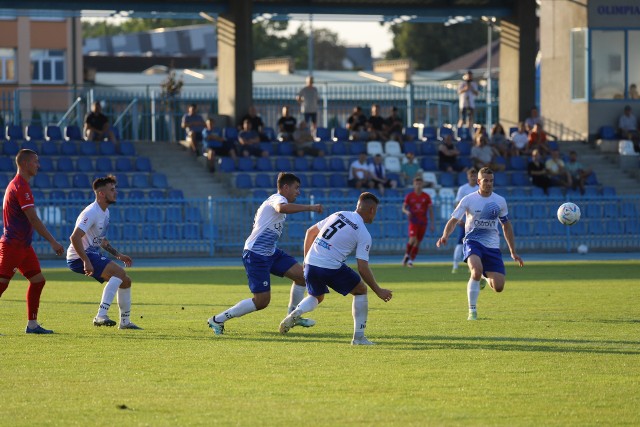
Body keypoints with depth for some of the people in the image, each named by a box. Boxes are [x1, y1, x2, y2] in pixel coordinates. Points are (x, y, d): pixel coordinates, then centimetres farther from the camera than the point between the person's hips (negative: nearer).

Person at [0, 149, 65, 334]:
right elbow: (33, 219, -21)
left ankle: (32, 324, 10)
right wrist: (53, 242, -20)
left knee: (38, 280, 8)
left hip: (23, 245, 10)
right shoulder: (20, 187, -16)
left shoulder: (17, 185, 16)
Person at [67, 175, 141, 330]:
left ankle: (125, 322, 24)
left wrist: (117, 255, 18)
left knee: (125, 281, 11)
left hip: (92, 254, 10)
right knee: (119, 272, -26)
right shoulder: (91, 212, -19)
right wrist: (86, 262, -31)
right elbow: (74, 237, -28)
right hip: (79, 257, -10)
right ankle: (101, 316, -33)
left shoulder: (105, 212, 13)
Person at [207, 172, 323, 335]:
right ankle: (217, 320, 1)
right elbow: (282, 208, -41)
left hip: (270, 253, 10)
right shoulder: (277, 199, -15)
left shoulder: (276, 200, 17)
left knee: (301, 274, 3)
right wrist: (310, 208, -40)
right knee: (262, 301, -10)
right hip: (256, 255, -10)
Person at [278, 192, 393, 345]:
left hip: (311, 264, 6)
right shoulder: (363, 234, -3)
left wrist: (307, 259, 26)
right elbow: (363, 268, -6)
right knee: (361, 290, 16)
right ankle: (359, 337, 12)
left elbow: (310, 232, 18)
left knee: (317, 297, 32)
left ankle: (295, 313, 1)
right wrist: (378, 291, 2)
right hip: (332, 268, -6)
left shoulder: (339, 215, 15)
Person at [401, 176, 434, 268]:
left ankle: (411, 260, 12)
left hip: (423, 222, 2)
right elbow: (403, 208, 3)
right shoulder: (409, 196, 2)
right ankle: (407, 255, 2)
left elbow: (430, 210, 6)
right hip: (413, 221, -2)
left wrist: (432, 224, 2)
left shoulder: (426, 197, 3)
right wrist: (406, 211, -22)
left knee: (417, 242, 2)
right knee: (413, 239, -20)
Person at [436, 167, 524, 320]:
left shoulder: (500, 201, 6)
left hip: (493, 245, 3)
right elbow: (454, 220, -6)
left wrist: (513, 252, 17)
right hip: (473, 241, -3)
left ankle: (485, 278, 32)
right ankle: (472, 312, -19)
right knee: (476, 270, -34)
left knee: (498, 287, -7)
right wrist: (445, 236, -27)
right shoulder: (468, 200, -4)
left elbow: (506, 226, 17)